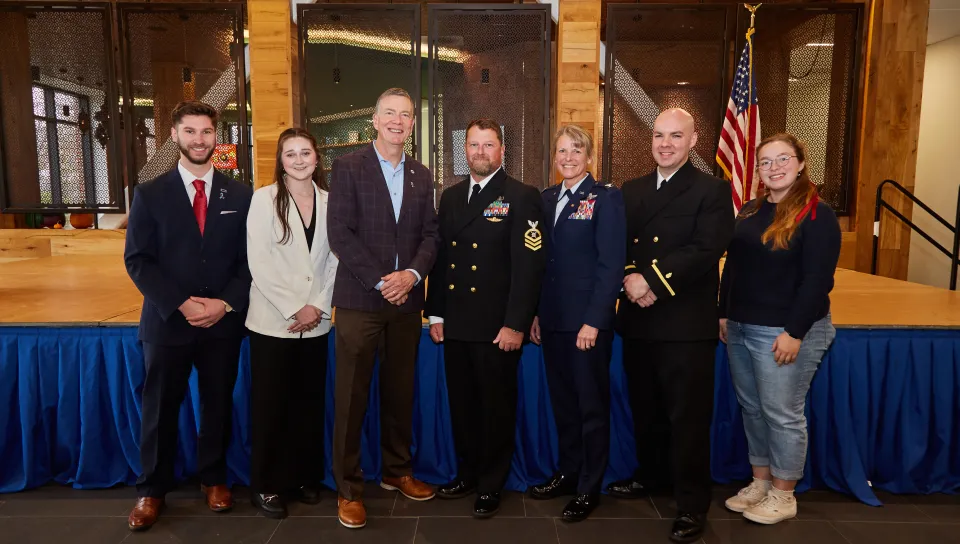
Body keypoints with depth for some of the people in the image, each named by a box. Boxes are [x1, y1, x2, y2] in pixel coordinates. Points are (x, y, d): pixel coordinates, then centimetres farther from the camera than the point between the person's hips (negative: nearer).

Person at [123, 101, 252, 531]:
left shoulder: (240, 195, 4)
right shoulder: (150, 194, 2)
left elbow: (249, 258, 3)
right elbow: (138, 260, -3)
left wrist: (226, 303, -11)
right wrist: (181, 304, -14)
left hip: (223, 322, 1)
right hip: (167, 321, -1)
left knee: (218, 405, 12)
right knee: (160, 410, 9)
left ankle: (214, 479, 30)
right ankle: (151, 490, 26)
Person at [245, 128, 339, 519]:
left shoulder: (329, 201, 5)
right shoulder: (264, 198, -4)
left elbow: (334, 259, 6)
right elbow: (259, 263, -10)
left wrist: (319, 306, -5)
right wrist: (294, 309, -13)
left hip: (316, 322, 3)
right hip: (273, 320, -3)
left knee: (309, 403, 11)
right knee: (270, 405, 5)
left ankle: (305, 476, 27)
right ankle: (266, 485, 20)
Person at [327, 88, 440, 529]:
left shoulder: (422, 175, 12)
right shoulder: (348, 167, -2)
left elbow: (431, 234, 8)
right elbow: (340, 233, -10)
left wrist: (413, 273, -10)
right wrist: (380, 281, -14)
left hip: (406, 299, 4)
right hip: (360, 299, -4)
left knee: (400, 392, 13)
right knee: (351, 397, 2)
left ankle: (397, 471, 30)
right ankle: (348, 488, 16)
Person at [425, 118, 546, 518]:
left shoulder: (522, 198, -5)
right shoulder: (450, 197, 13)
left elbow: (529, 265, -12)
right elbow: (440, 258, 13)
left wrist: (515, 324, -16)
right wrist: (435, 314, 7)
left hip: (497, 327, -5)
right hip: (455, 324, 5)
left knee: (496, 406, 8)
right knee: (461, 404, 15)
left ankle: (491, 485, 24)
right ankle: (466, 474, 33)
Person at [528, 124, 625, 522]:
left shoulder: (606, 199, -7)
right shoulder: (547, 198, 11)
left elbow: (611, 265, -12)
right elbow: (542, 259, 11)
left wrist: (593, 321, -17)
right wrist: (536, 312, 7)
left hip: (588, 320, -5)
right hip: (553, 318, 6)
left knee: (591, 404, 7)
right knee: (562, 400, 15)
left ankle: (589, 488, 21)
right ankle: (567, 474, 31)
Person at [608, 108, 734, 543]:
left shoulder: (712, 191, -3)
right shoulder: (631, 191, 14)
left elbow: (705, 251, -16)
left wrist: (651, 281, -21)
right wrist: (629, 278, -13)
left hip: (686, 324, -5)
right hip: (637, 320, 6)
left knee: (688, 416, 2)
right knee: (645, 409, 18)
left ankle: (692, 504, 16)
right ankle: (649, 475, 38)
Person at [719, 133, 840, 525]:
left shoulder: (817, 215, -10)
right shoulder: (749, 211, 11)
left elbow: (818, 280, -15)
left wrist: (794, 332, -19)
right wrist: (724, 314, 11)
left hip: (784, 332, -7)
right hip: (740, 329, 7)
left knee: (783, 414, 3)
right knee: (751, 409, 13)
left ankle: (783, 495, 19)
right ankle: (760, 482, 28)